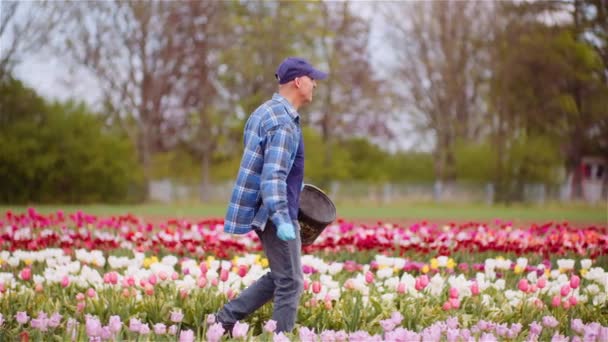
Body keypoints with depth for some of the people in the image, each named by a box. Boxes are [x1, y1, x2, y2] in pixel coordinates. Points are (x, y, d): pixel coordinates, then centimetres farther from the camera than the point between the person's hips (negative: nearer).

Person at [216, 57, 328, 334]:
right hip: (275, 213, -10)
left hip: (262, 210, 10)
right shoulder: (283, 123, -19)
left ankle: (226, 318, 14)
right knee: (290, 283, -2)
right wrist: (282, 220, -35)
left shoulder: (265, 112, 12)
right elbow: (273, 176, -28)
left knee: (279, 277, 17)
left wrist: (293, 186, 32)